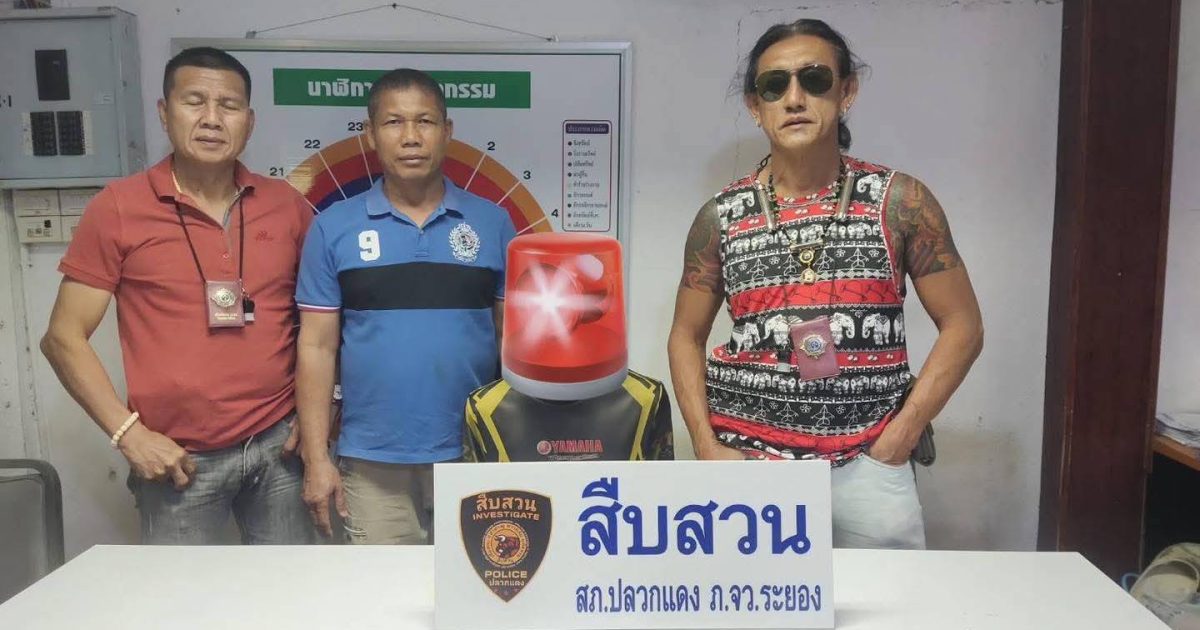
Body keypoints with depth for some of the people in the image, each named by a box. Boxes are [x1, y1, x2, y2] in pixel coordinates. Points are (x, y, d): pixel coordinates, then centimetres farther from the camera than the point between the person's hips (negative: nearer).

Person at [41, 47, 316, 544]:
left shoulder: (288, 205, 3)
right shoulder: (118, 208, -4)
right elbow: (64, 338, -1)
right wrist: (128, 432, -9)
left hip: (278, 446, 3)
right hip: (179, 460, -2)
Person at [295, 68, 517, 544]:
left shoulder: (492, 222, 1)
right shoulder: (334, 228, 0)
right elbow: (317, 347, 1)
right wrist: (316, 457, -3)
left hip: (475, 455, 1)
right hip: (372, 461, 0)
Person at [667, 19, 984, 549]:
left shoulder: (901, 202, -1)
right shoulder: (721, 217, 1)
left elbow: (963, 325, 2)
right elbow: (686, 336, 9)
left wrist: (901, 436, -6)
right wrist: (706, 446, -2)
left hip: (867, 462, 0)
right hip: (748, 460, 1)